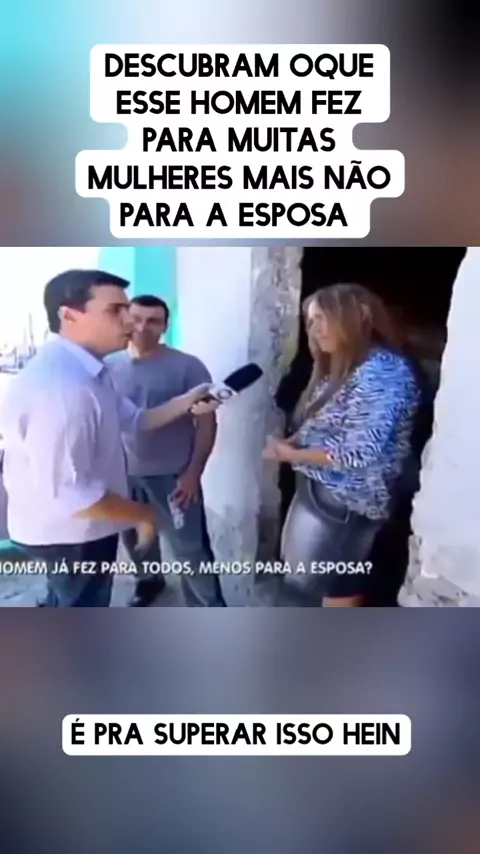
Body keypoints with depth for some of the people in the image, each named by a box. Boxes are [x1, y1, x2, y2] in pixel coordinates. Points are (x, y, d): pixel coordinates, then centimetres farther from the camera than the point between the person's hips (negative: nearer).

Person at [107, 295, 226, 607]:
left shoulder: (187, 366, -10)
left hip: (172, 475, -4)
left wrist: (193, 472, -14)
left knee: (189, 548, -1)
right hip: (124, 474, 4)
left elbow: (207, 422, -9)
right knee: (136, 538, 22)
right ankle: (150, 580, 49)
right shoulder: (110, 366, -1)